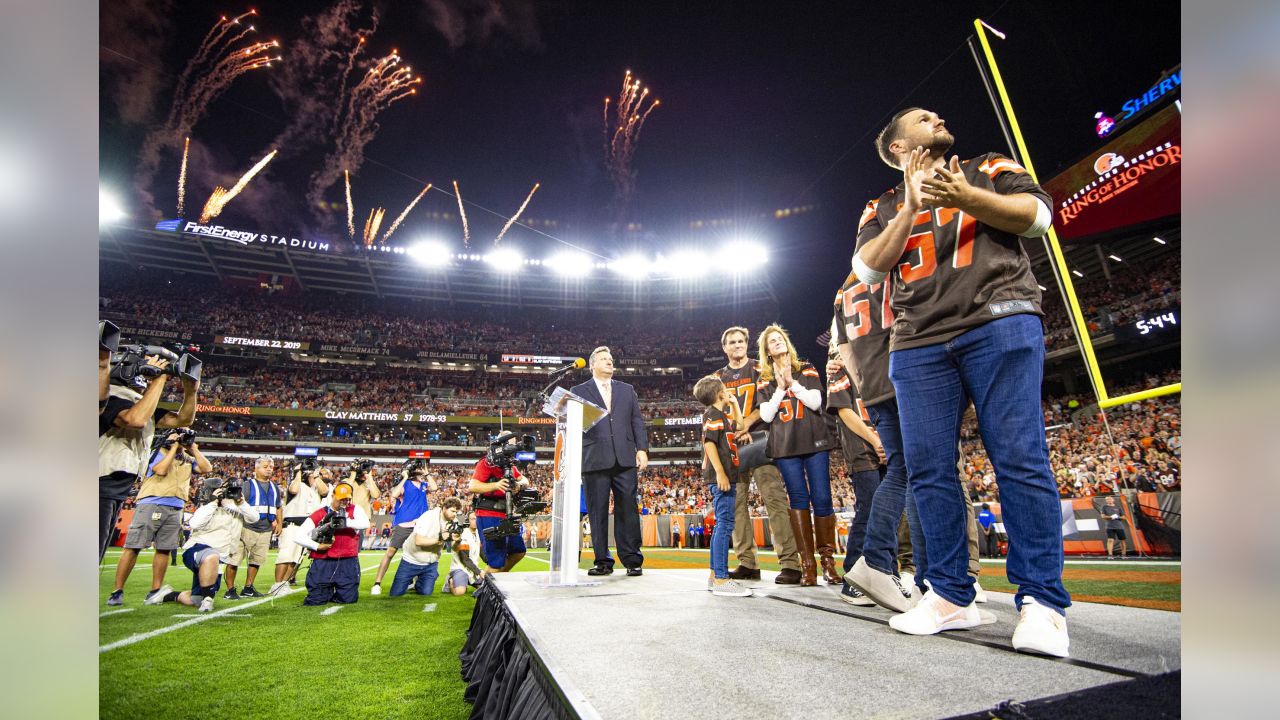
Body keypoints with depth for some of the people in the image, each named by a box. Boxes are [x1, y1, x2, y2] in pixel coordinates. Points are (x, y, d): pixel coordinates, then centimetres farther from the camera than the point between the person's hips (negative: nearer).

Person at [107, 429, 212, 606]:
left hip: (175, 509, 4)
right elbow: (161, 470, -12)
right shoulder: (160, 452, 5)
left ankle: (155, 591, 9)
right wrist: (174, 447, -5)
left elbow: (207, 468, 5)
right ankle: (117, 591, 3)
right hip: (152, 504, -4)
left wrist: (194, 449, 6)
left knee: (165, 549, 4)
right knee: (133, 547, -4)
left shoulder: (189, 459, 18)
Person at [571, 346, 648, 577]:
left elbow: (637, 422, 13)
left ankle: (632, 561, 9)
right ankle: (603, 562, 13)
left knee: (628, 510, 1)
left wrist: (642, 448, 3)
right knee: (598, 513, 2)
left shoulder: (627, 390, 19)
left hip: (624, 460, 2)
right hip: (595, 460, -1)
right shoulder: (579, 391, 11)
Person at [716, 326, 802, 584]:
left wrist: (746, 424, -10)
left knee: (774, 499, -13)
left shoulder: (760, 369, 9)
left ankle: (790, 563, -12)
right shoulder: (719, 377, 19)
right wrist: (734, 429, -4)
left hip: (759, 439, -4)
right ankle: (747, 563, 7)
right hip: (731, 444, 4)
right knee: (736, 503, 1)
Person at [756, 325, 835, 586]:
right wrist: (780, 388, -5)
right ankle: (807, 563, 1)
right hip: (785, 446, 0)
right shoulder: (765, 381, 12)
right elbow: (766, 415, 2)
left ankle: (828, 560, 6)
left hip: (814, 441, 0)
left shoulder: (807, 370, 12)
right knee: (799, 498, -3)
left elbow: (815, 402, -2)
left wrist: (792, 382, -9)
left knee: (821, 498, -4)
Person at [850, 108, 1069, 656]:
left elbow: (1037, 214, 6)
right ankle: (951, 596, 8)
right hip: (919, 346, 2)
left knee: (1020, 459, -10)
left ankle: (1041, 602, -1)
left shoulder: (988, 169, 22)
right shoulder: (884, 207, 24)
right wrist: (912, 207, 0)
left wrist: (967, 198, -7)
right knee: (929, 470, -1)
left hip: (1000, 324, -1)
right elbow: (868, 267, 7)